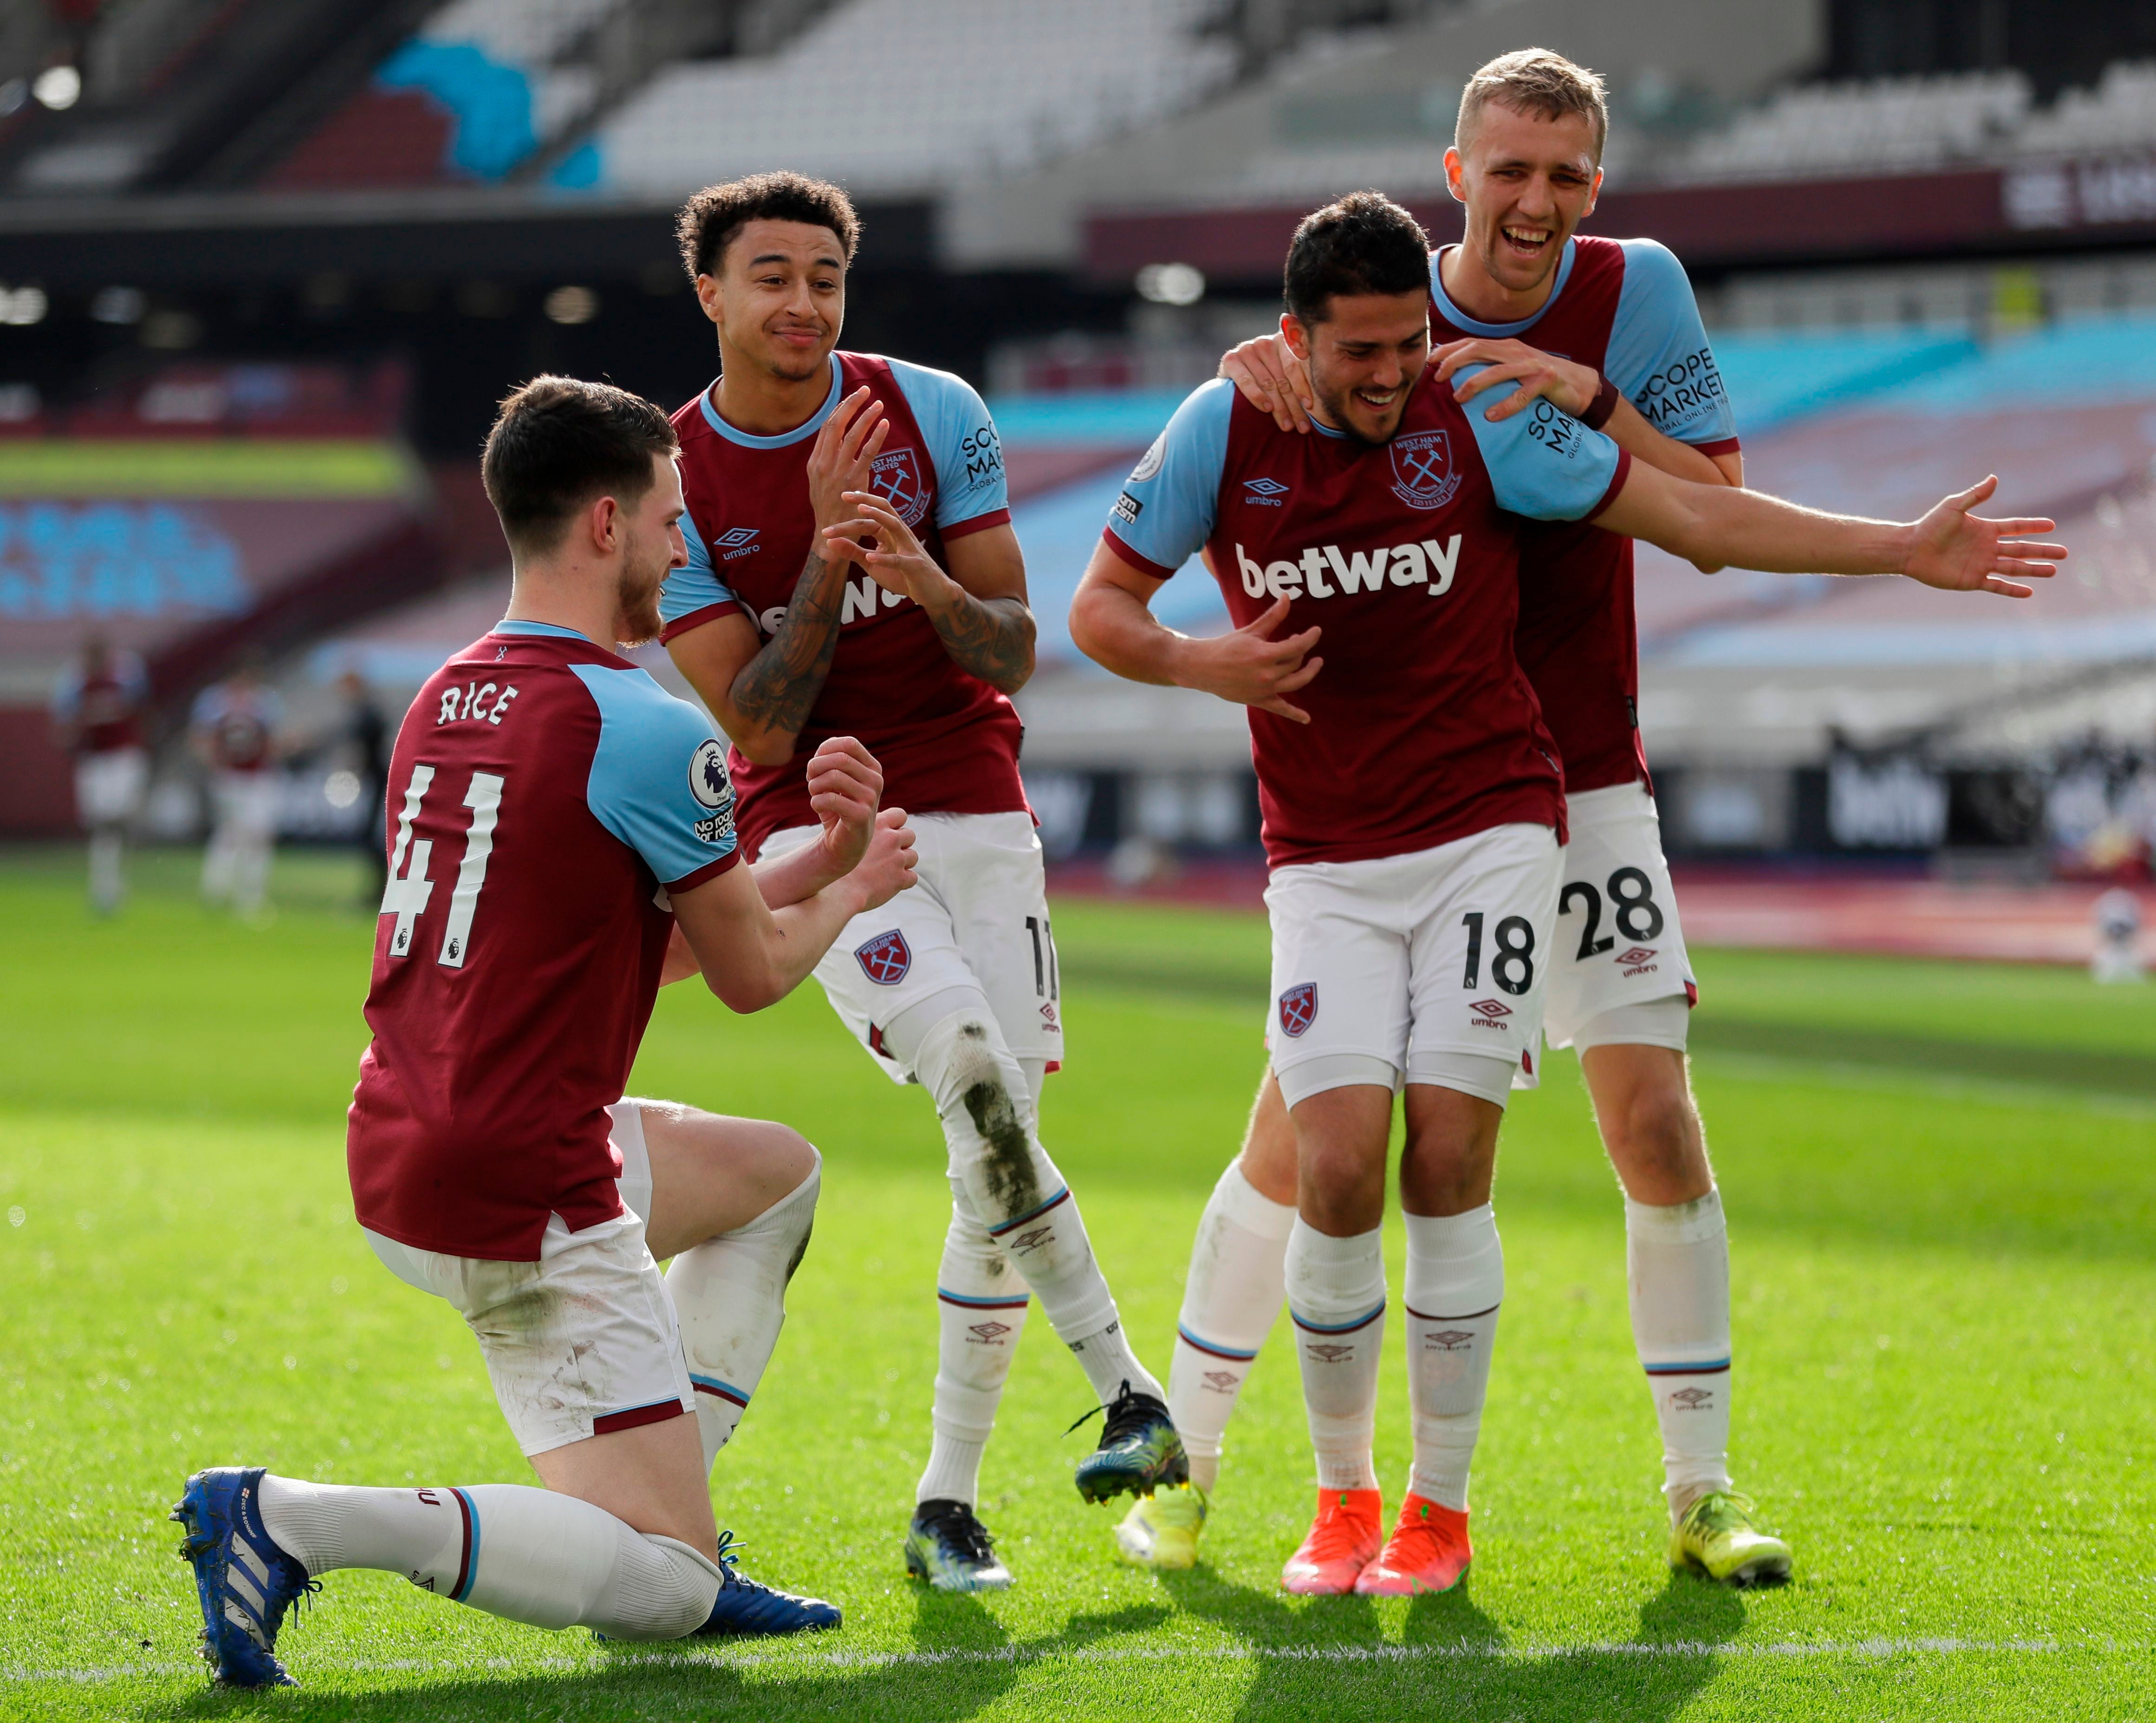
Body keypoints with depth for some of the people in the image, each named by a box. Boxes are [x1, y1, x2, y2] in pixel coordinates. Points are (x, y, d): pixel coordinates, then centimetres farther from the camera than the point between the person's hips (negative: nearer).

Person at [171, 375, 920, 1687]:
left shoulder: (447, 700, 11)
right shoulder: (643, 729, -15)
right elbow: (752, 975, -2)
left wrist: (817, 853, 14)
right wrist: (855, 891, 17)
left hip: (405, 1146, 9)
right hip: (522, 1197, -9)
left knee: (780, 1170, 28)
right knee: (662, 1590, -5)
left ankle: (665, 1524, 19)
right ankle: (294, 1521, -18)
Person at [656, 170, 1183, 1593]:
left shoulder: (933, 414, -1)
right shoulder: (675, 482, -4)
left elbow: (1015, 652, -1)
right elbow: (764, 728, -9)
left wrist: (931, 583, -23)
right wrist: (827, 550, -20)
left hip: (977, 818, 3)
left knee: (1002, 1152, -2)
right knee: (976, 1079, -27)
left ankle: (949, 1502, 9)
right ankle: (1129, 1393, -22)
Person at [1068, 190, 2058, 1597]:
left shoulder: (1480, 420, -5)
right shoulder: (1225, 432, -2)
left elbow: (1697, 515, -1)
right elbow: (1102, 605, 6)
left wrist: (1905, 550, -7)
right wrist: (1199, 664, -15)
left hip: (1491, 829, -1)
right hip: (1326, 860, 1)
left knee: (1448, 1155, -10)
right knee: (1337, 1166, -12)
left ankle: (1441, 1507, 5)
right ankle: (1342, 1496, 8)